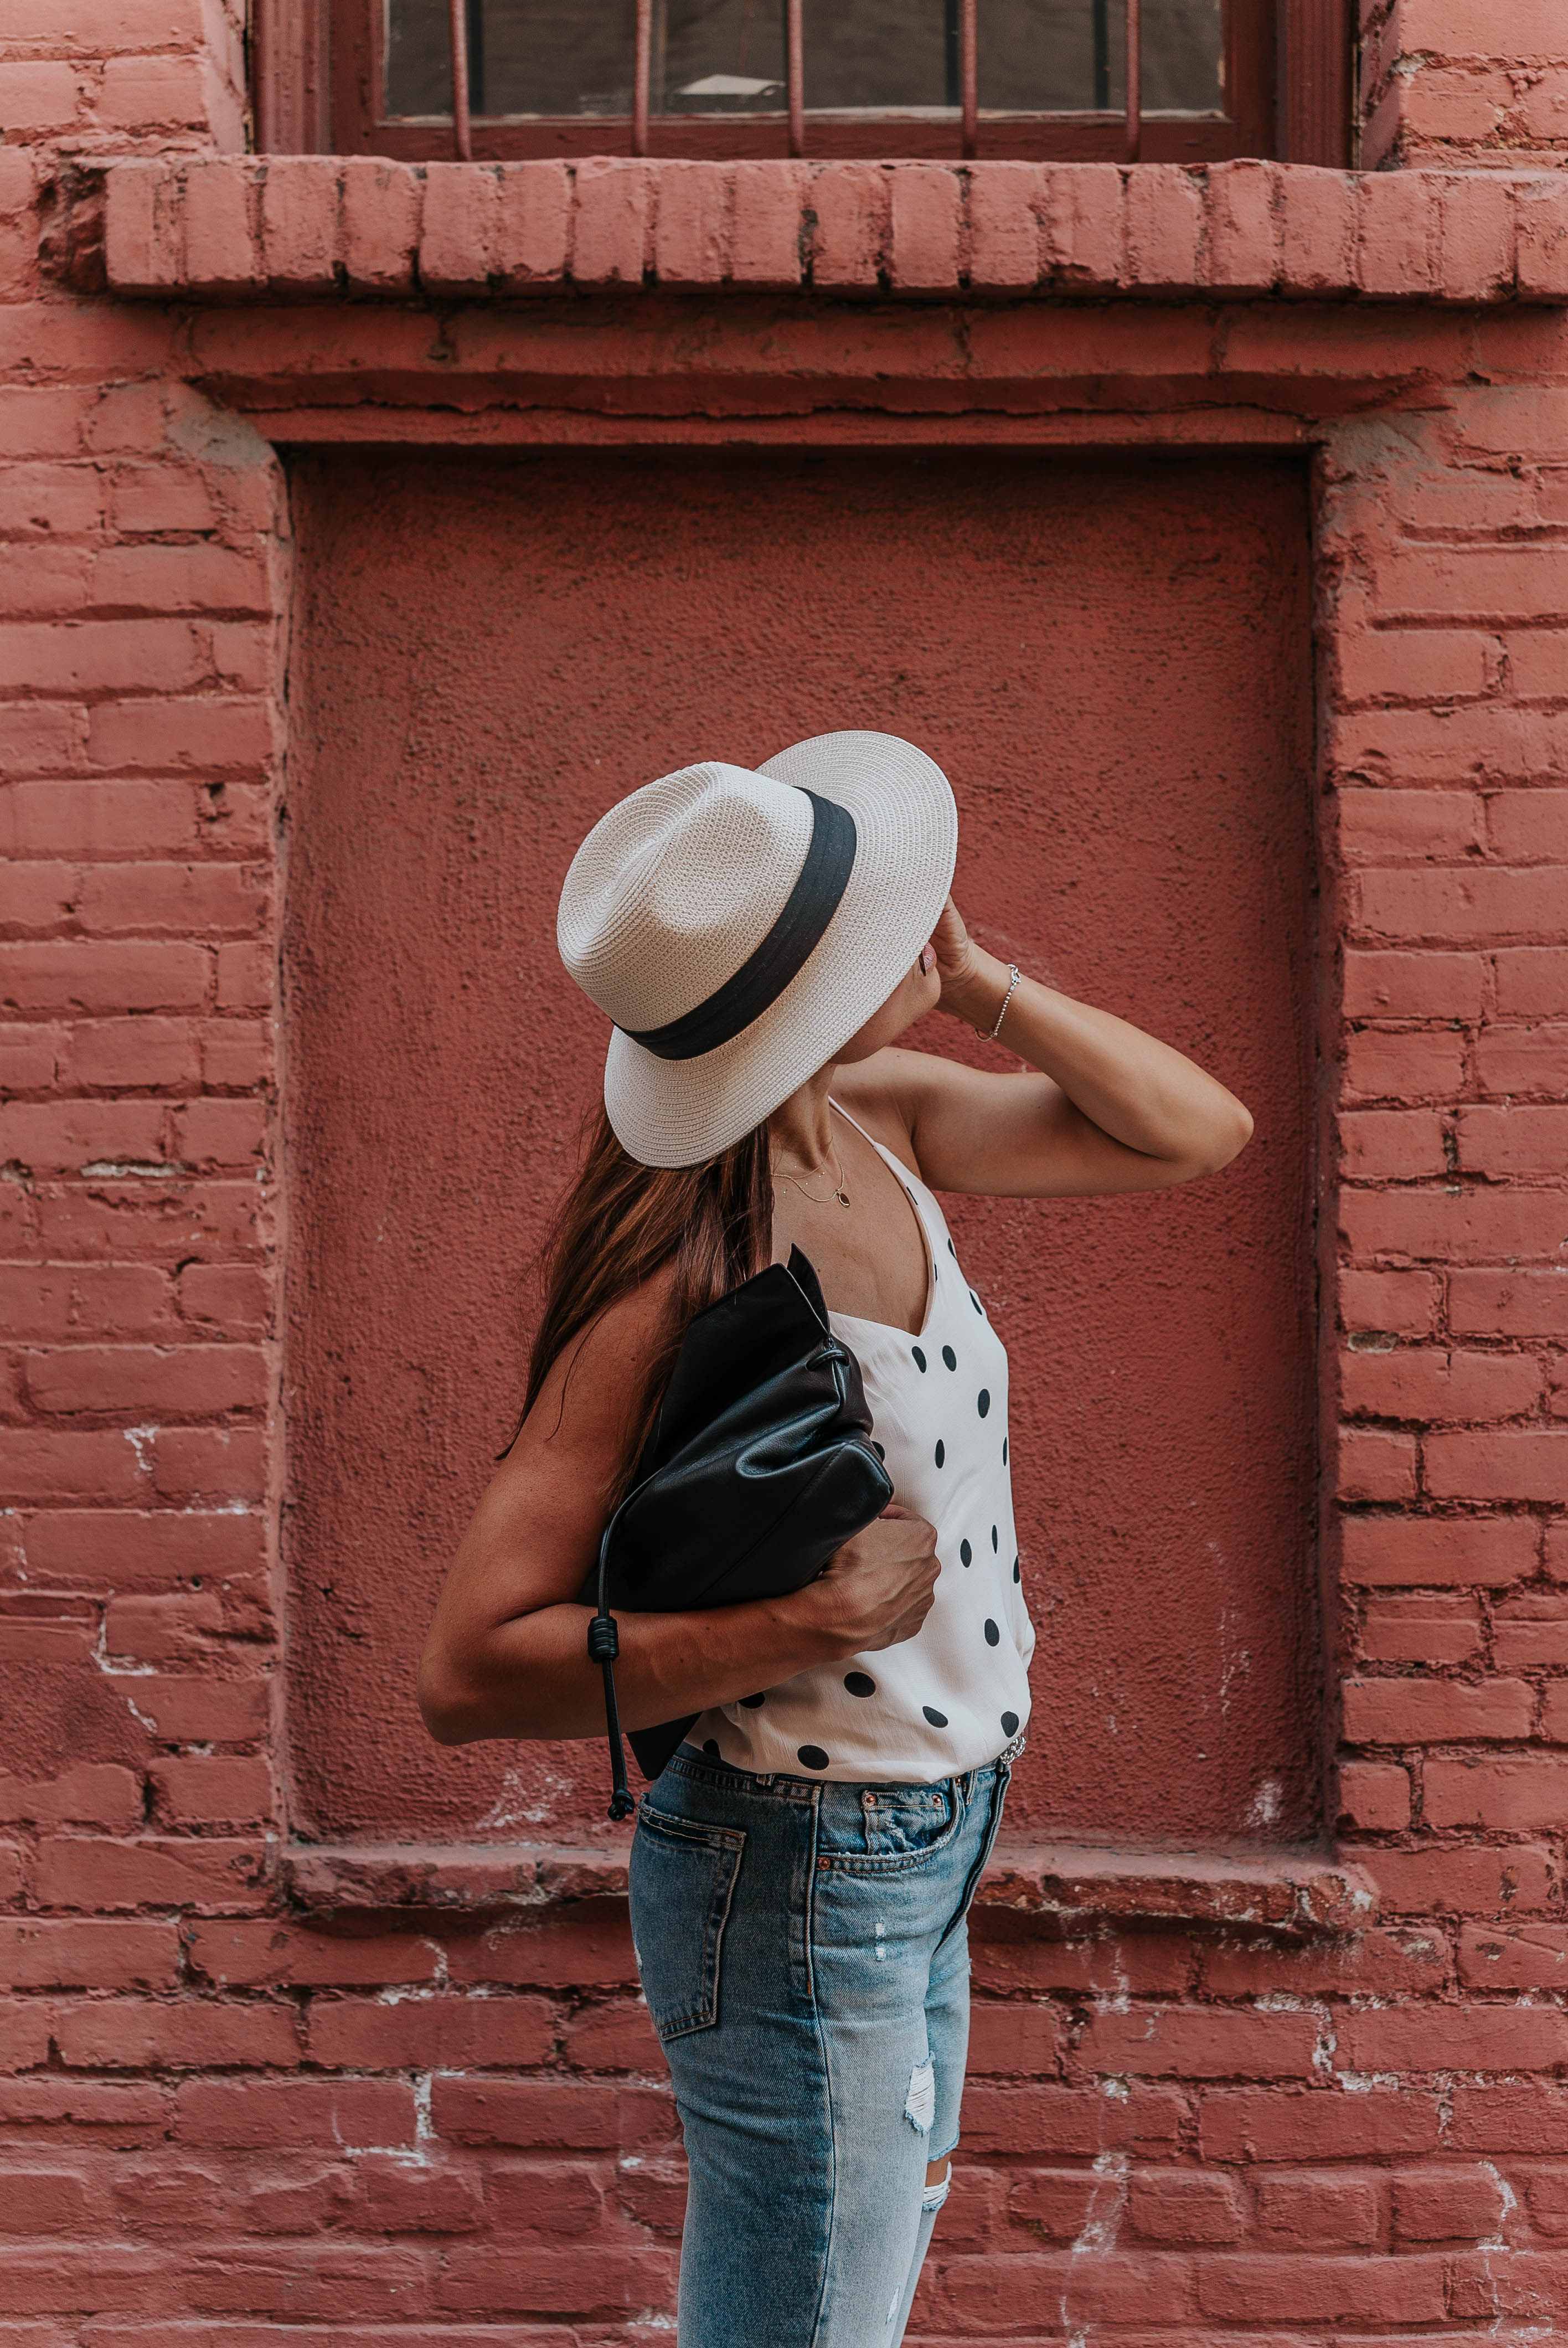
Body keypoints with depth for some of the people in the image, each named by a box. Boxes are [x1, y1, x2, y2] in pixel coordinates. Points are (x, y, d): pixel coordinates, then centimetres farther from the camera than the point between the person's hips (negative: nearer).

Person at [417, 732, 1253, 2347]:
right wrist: (800, 1625, -31)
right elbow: (466, 1672, -26)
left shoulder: (887, 1120, -3)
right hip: (800, 1887, -8)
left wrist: (970, 980, -8)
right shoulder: (674, 1294, -26)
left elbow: (1198, 1132, 4)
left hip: (927, 1854, 8)